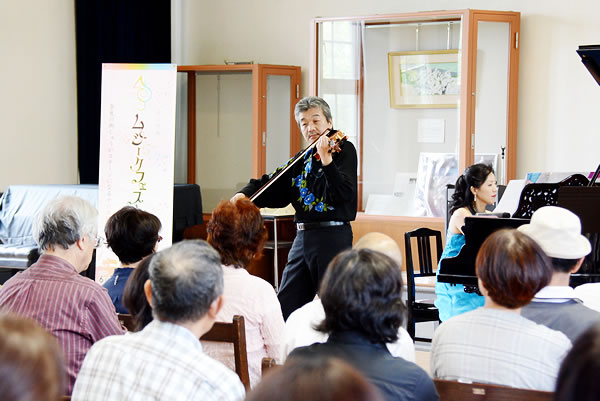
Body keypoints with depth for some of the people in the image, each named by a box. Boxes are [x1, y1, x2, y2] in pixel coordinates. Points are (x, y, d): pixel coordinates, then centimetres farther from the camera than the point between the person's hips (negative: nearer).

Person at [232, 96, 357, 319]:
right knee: (285, 308, 8)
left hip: (333, 236, -7)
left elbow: (344, 194, -17)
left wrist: (326, 160, -30)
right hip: (302, 239, 7)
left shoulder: (343, 149, -4)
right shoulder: (301, 160, 17)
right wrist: (244, 194, -4)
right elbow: (272, 187, 14)